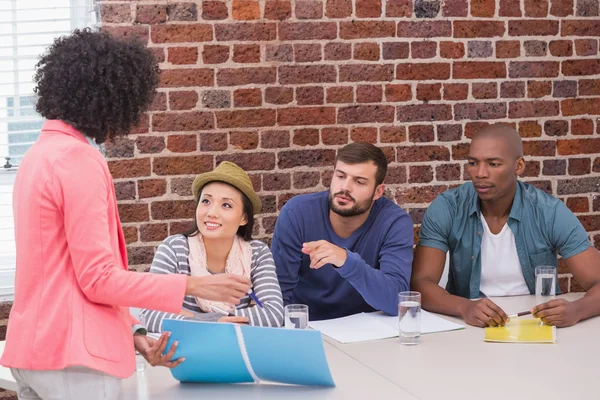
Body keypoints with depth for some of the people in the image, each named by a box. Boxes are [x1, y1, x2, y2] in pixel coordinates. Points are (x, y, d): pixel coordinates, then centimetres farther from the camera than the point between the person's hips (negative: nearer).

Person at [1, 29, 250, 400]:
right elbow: (98, 279, -16)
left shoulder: (41, 154, 14)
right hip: (70, 354, -9)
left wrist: (133, 333, 11)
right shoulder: (80, 160, -15)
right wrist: (193, 285, -11)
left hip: (34, 346, 9)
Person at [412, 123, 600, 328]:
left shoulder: (550, 213, -10)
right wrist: (465, 308, -36)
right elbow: (420, 283, -16)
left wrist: (575, 310, -35)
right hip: (471, 327, 0)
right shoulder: (446, 209, -9)